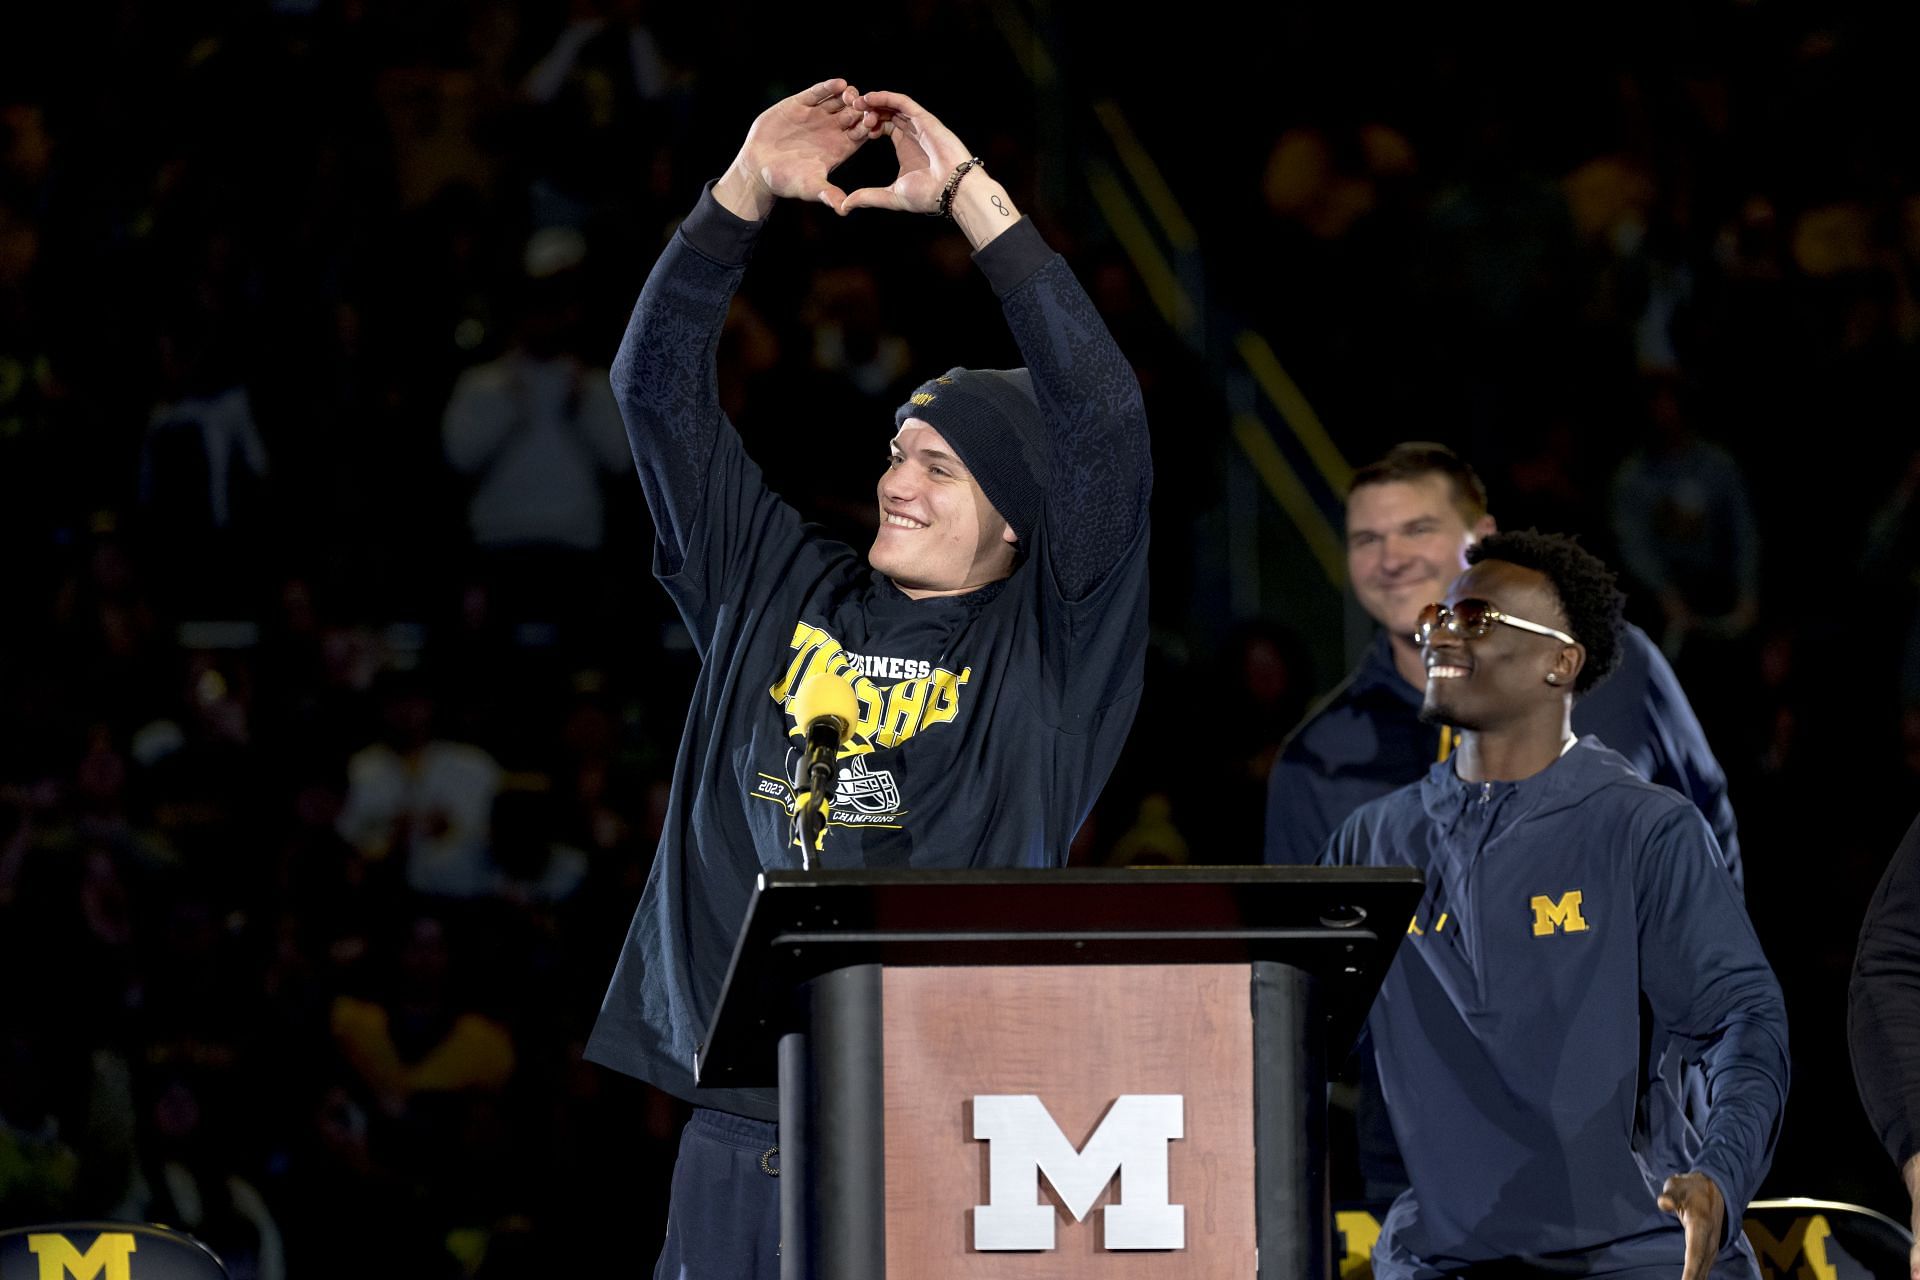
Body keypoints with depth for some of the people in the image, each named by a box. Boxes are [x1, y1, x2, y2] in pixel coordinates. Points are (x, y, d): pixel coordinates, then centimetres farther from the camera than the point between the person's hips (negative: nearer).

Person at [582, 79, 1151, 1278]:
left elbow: (1104, 414, -9)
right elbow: (660, 384, 13)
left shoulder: (1051, 641, 2)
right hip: (742, 1122, 4)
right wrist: (748, 189, 2)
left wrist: (969, 193, -8)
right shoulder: (774, 590, 14)